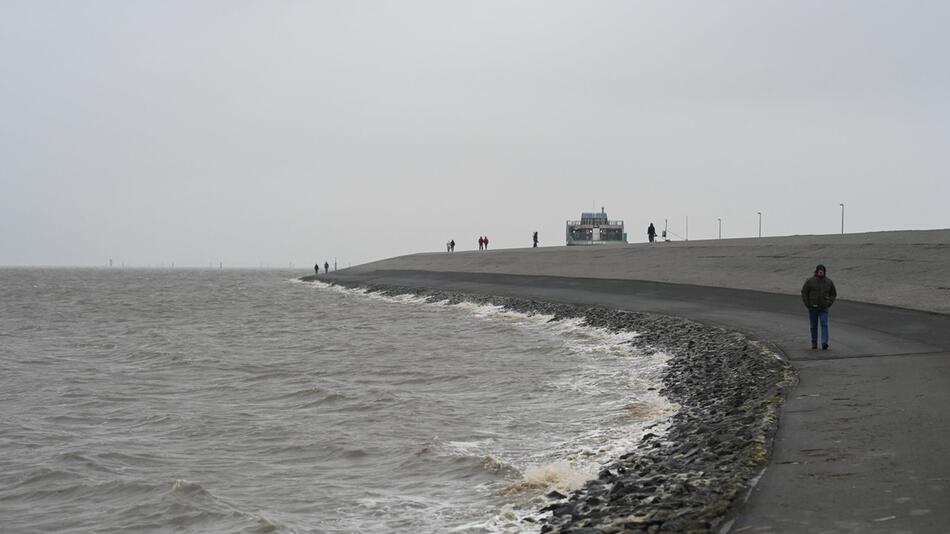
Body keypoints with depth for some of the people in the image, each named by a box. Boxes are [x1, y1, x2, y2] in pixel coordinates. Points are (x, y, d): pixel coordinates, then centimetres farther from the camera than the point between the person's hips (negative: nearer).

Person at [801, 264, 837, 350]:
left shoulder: (829, 282, 3)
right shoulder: (810, 281, -3)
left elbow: (833, 294, 13)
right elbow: (804, 292, 1)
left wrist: (829, 303, 0)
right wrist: (807, 304, -7)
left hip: (824, 308, 0)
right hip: (812, 308, 0)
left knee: (824, 324, -13)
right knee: (814, 326, 9)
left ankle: (824, 343, -22)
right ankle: (814, 343, 22)